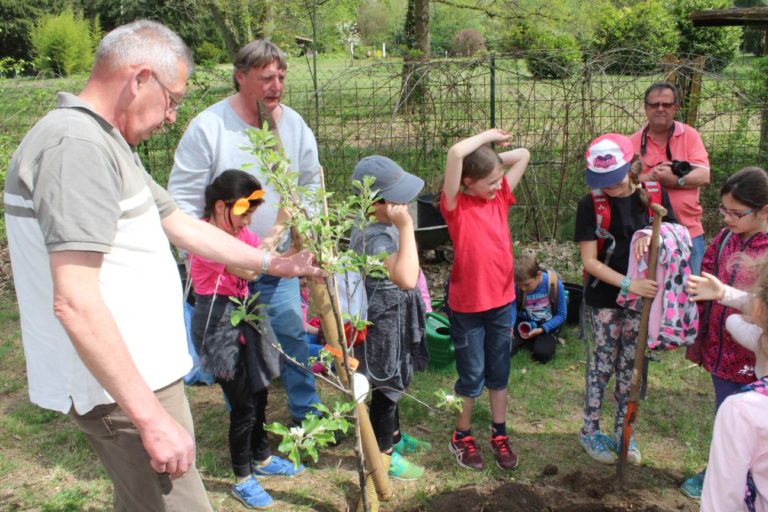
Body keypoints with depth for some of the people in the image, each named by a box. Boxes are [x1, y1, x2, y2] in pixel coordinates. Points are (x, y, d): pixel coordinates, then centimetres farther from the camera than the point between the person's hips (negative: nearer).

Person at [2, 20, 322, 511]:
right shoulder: (77, 145, -21)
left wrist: (273, 263, 23)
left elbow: (180, 224, 20)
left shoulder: (105, 142, 13)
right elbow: (75, 302, -27)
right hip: (123, 385, -11)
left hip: (139, 372, 11)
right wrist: (152, 416, -25)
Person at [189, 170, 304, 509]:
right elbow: (248, 269, -33)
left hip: (243, 315, 8)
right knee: (243, 404, 0)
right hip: (218, 323, -8)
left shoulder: (239, 230, 5)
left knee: (258, 392, 18)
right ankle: (242, 480, 17)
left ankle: (261, 459, 38)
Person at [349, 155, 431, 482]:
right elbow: (407, 279, -46)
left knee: (393, 381, 25)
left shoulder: (376, 222, -1)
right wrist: (406, 227, -43)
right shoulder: (376, 237, -32)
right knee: (387, 385, 7)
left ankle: (393, 435, 46)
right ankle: (382, 453, 26)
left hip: (393, 315, 10)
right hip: (383, 318, -10)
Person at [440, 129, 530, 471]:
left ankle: (499, 434, 33)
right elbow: (456, 153, -28)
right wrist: (487, 136, -13)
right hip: (467, 304, -5)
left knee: (499, 372, 16)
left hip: (503, 300, 5)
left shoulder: (500, 197, 1)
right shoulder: (456, 205, -14)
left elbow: (523, 155, 8)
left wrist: (492, 157, 1)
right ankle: (461, 437, 28)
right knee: (471, 375, 8)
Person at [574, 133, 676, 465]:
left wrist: (651, 234, -19)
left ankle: (623, 431, 28)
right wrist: (628, 283, -24)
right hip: (605, 298, -3)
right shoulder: (590, 205, -12)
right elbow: (590, 262, -14)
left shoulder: (654, 194, -4)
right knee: (602, 364, 6)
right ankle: (590, 431, 22)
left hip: (643, 296, 3)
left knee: (631, 365, 12)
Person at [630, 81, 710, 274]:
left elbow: (704, 176, -8)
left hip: (688, 231, 0)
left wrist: (673, 180, -22)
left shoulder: (690, 135, 2)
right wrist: (649, 177, -19)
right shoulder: (634, 141, 2)